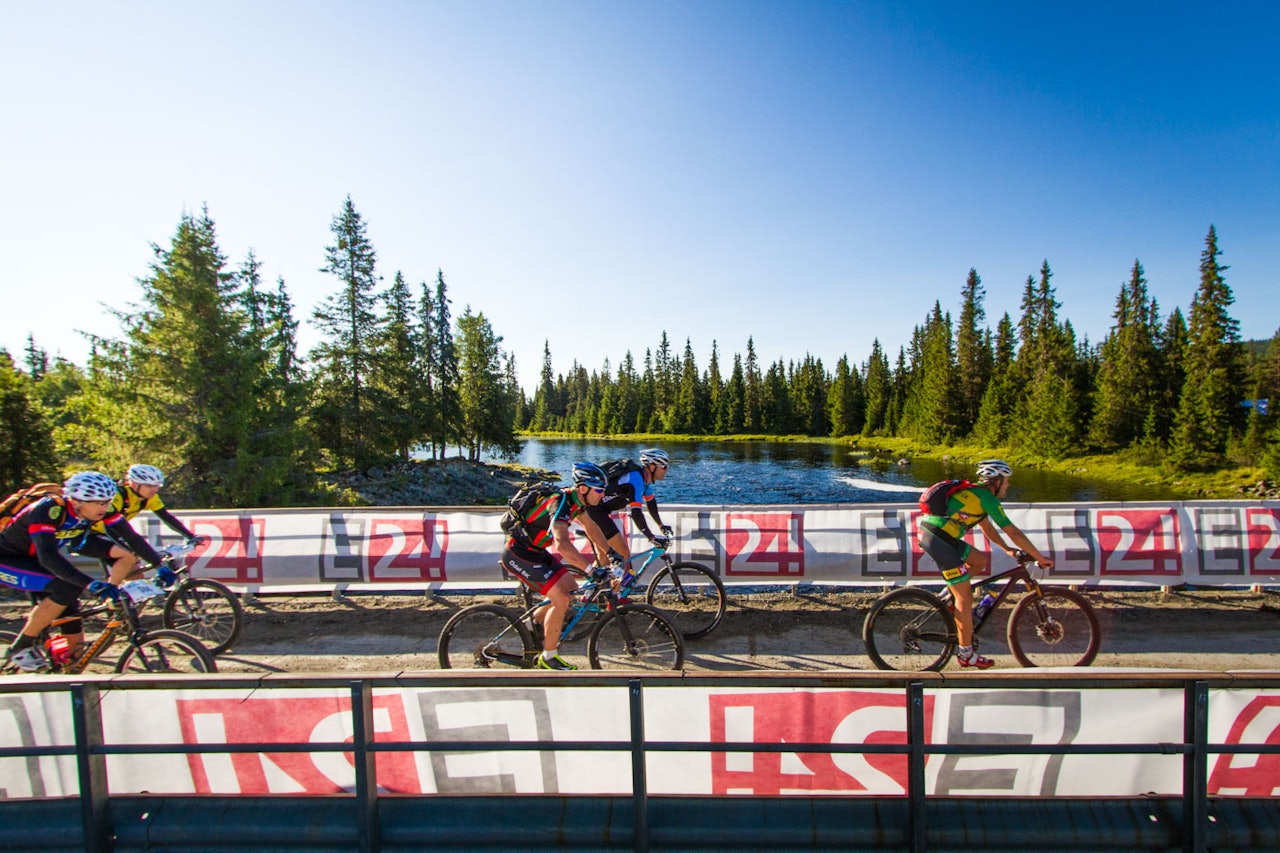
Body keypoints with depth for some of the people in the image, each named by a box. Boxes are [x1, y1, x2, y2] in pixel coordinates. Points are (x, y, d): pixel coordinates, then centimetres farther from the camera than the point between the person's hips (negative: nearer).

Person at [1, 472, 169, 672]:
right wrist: (91, 584, -54)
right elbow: (48, 557, -45)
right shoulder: (48, 510, -36)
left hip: (34, 560, 6)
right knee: (67, 588, -29)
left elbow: (132, 538, -17)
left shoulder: (101, 509, -19)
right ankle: (21, 647, -9)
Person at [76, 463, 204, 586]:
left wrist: (191, 537, -21)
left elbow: (167, 517, -10)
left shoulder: (149, 496, -10)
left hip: (102, 536, 8)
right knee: (130, 555, -29)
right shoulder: (117, 495, -31)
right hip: (83, 537, -7)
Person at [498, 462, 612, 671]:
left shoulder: (576, 499, 0)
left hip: (535, 551, 9)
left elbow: (590, 526, 18)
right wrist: (592, 571, -45)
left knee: (571, 588, 9)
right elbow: (562, 544, -42)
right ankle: (548, 658, 3)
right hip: (518, 555, -9)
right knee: (561, 599, -14)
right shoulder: (560, 503, -28)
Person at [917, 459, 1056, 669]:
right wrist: (1040, 557, 5)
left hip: (929, 534, 9)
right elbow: (1013, 532, -3)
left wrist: (1007, 548, 29)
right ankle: (966, 654, 9)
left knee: (982, 560, 21)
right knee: (965, 596, -1)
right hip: (939, 539, -9)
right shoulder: (987, 498, -5)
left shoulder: (975, 492, 22)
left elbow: (987, 527, 33)